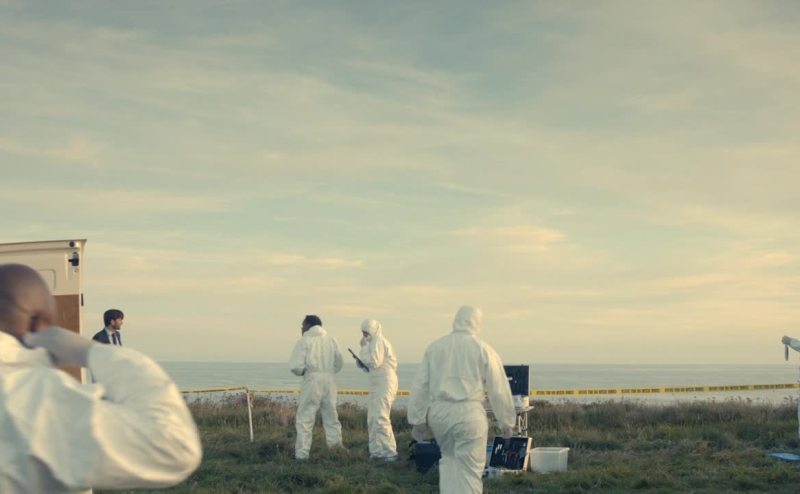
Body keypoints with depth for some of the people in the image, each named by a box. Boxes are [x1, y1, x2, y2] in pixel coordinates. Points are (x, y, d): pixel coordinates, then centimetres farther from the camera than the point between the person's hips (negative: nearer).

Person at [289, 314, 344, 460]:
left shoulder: (305, 341, -3)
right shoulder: (331, 340, 12)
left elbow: (296, 366, -9)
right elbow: (338, 364, 12)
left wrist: (301, 372, 11)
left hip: (312, 380, -5)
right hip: (329, 381, 5)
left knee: (304, 419, 0)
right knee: (331, 418, 14)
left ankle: (302, 454, -4)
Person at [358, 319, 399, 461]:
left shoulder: (379, 341, -11)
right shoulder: (377, 342, 19)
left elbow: (374, 362, -21)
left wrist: (364, 347, -12)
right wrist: (362, 363, 7)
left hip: (384, 385, -11)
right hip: (377, 385, 11)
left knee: (381, 419, -12)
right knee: (372, 420, 11)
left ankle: (390, 452, -11)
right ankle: (376, 451, 16)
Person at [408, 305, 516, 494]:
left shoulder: (434, 347, 8)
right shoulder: (483, 350, -3)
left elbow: (420, 386, 8)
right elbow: (499, 390, 0)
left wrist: (417, 420, 14)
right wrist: (507, 421, 10)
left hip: (438, 413, 4)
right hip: (468, 413, -4)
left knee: (448, 458, 23)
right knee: (469, 468, 3)